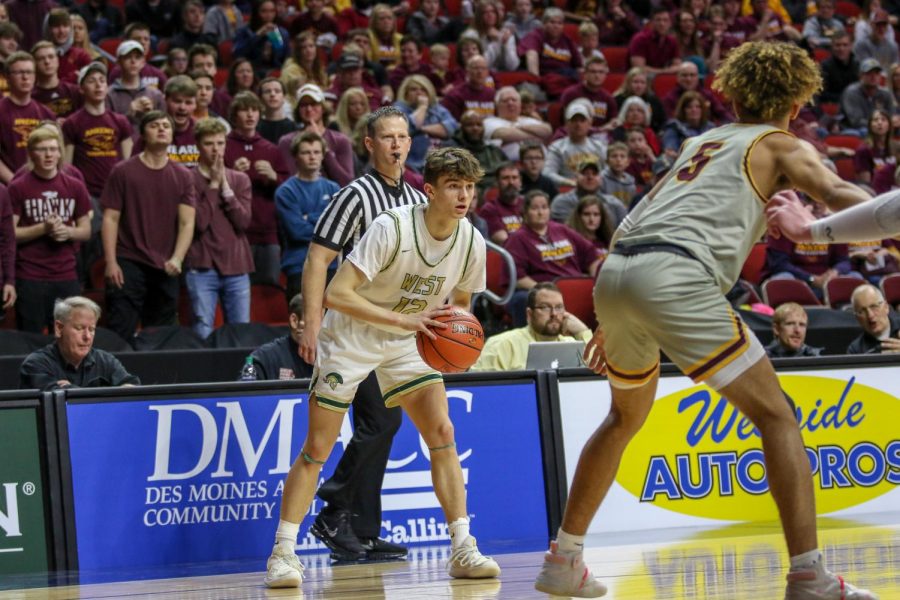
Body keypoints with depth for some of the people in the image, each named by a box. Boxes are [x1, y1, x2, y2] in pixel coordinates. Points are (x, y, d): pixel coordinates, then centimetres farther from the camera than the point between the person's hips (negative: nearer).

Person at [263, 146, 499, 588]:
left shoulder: (472, 243, -10)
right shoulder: (392, 227, -28)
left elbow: (458, 303, 10)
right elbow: (337, 294, -32)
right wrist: (405, 320, -38)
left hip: (405, 343, 5)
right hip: (350, 336, -4)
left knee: (442, 433, -9)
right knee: (317, 449, -4)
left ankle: (462, 550, -4)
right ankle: (283, 552, 3)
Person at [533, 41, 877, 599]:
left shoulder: (702, 143, 32)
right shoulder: (781, 146, 13)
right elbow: (840, 194, -7)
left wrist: (614, 321, 38)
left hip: (615, 272, 7)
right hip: (675, 278, -7)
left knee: (626, 416, 29)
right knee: (776, 416, -1)